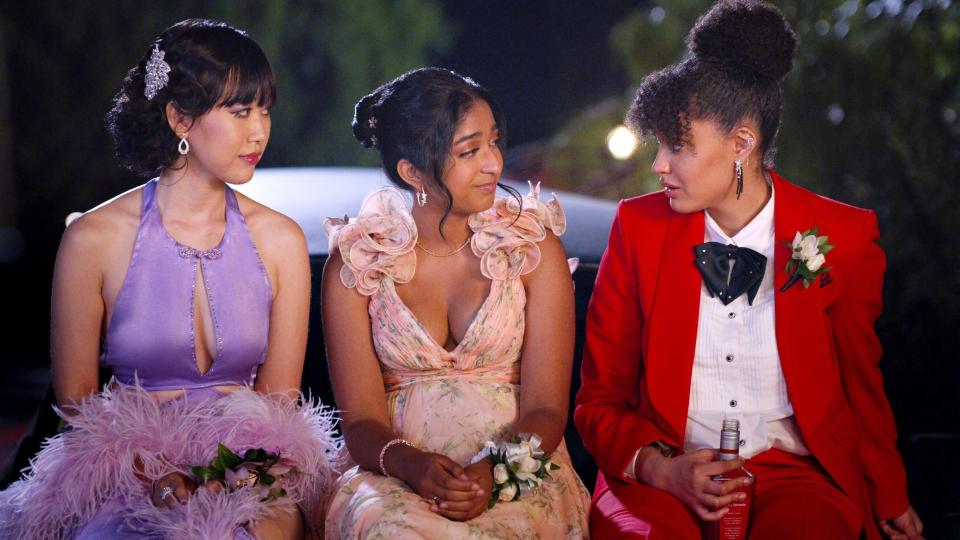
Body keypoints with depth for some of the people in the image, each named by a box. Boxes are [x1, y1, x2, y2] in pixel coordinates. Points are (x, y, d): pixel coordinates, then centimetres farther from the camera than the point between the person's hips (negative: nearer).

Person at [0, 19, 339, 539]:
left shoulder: (280, 240, 4)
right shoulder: (94, 239, -3)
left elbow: (279, 399, 8)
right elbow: (74, 403, 2)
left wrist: (239, 478, -12)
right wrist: (157, 476, -14)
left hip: (250, 476, 1)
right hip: (127, 473, -1)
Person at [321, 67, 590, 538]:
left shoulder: (533, 247, 3)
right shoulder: (355, 264, 2)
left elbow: (546, 409, -1)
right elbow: (362, 420, -1)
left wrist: (494, 471, -22)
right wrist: (409, 464, -25)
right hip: (396, 474, 0)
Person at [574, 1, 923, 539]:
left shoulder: (842, 239, 0)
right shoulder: (639, 227, 2)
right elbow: (600, 399, 7)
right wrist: (662, 469, -11)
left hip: (794, 472, 1)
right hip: (661, 479, 0)